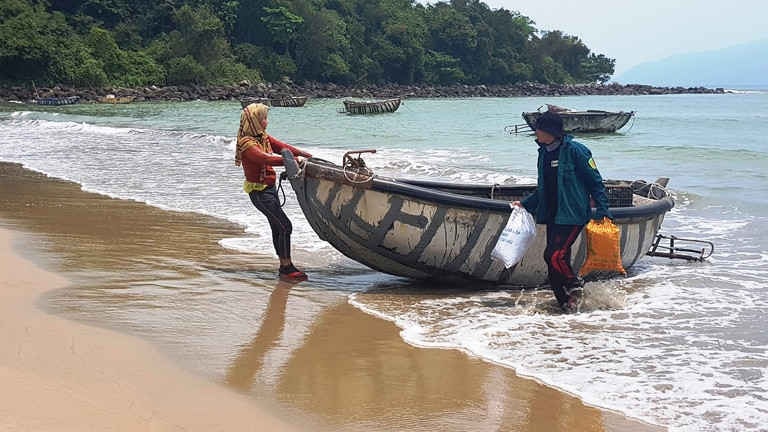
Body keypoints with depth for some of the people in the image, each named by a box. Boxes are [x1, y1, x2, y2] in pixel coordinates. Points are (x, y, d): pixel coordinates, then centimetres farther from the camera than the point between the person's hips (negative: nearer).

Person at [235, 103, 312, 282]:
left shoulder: (263, 137, 7)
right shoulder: (247, 145, -21)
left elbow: (282, 147, 3)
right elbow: (267, 159, -34)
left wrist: (307, 156, -8)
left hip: (269, 188, 9)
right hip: (259, 191, -9)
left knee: (277, 227, 14)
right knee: (285, 226, -11)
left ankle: (285, 267, 22)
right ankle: (286, 268, -4)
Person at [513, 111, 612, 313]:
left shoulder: (575, 151, -11)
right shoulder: (544, 153, 12)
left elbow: (595, 182, -7)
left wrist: (603, 211, -10)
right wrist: (526, 204, 16)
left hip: (572, 215, -8)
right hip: (552, 215, 8)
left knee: (554, 255, -17)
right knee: (555, 266, 5)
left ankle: (574, 284, 8)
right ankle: (565, 302, 17)